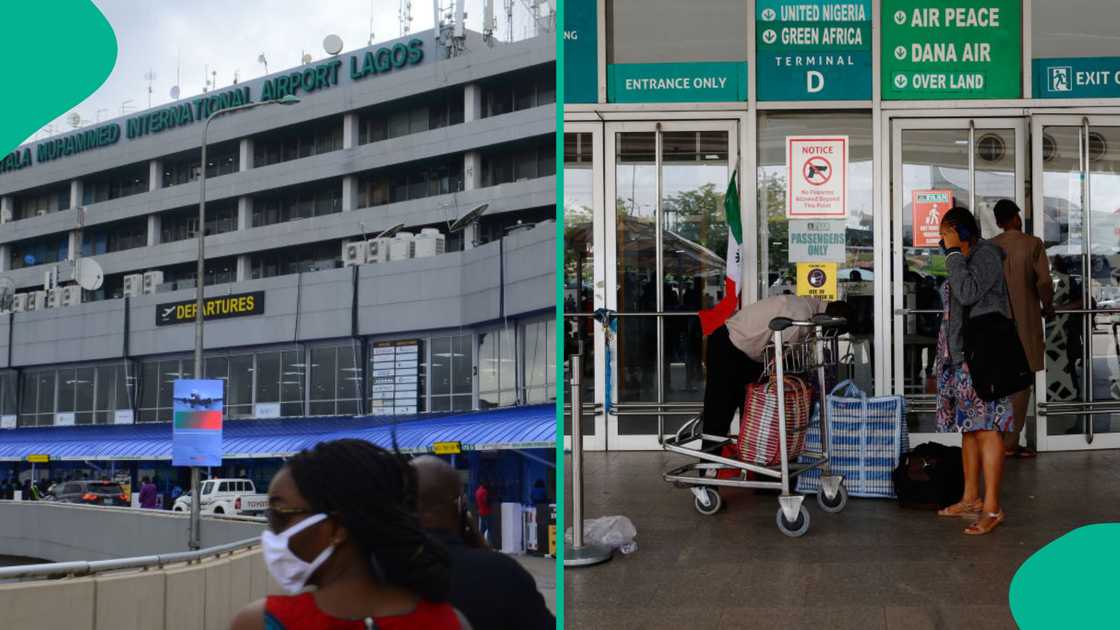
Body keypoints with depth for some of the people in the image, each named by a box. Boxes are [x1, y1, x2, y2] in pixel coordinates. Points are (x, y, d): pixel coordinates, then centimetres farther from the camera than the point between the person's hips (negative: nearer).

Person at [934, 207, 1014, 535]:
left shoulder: (985, 255, -10)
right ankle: (971, 499, 20)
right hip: (961, 355, 10)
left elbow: (968, 294, -24)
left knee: (985, 428, -10)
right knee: (969, 427, 13)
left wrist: (953, 253, -16)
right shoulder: (964, 260, 18)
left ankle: (992, 508, -9)